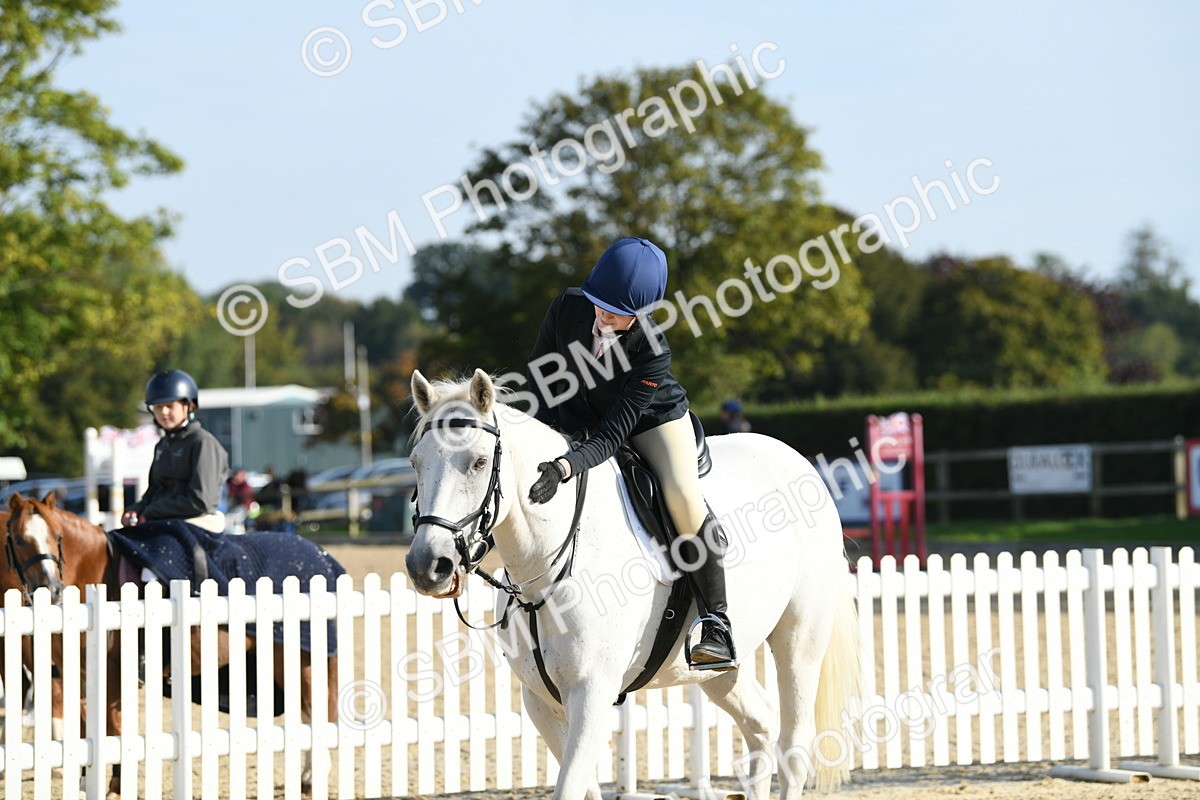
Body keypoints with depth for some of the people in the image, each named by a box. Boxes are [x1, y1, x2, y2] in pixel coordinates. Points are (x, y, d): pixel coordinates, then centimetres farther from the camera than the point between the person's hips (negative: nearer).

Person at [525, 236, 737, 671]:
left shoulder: (653, 350, -34)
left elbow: (612, 436, -37)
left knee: (682, 493, -28)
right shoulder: (567, 309, -24)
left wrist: (565, 467, -53)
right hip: (580, 419, 4)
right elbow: (538, 373, -6)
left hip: (653, 418, -4)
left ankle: (717, 624, -22)